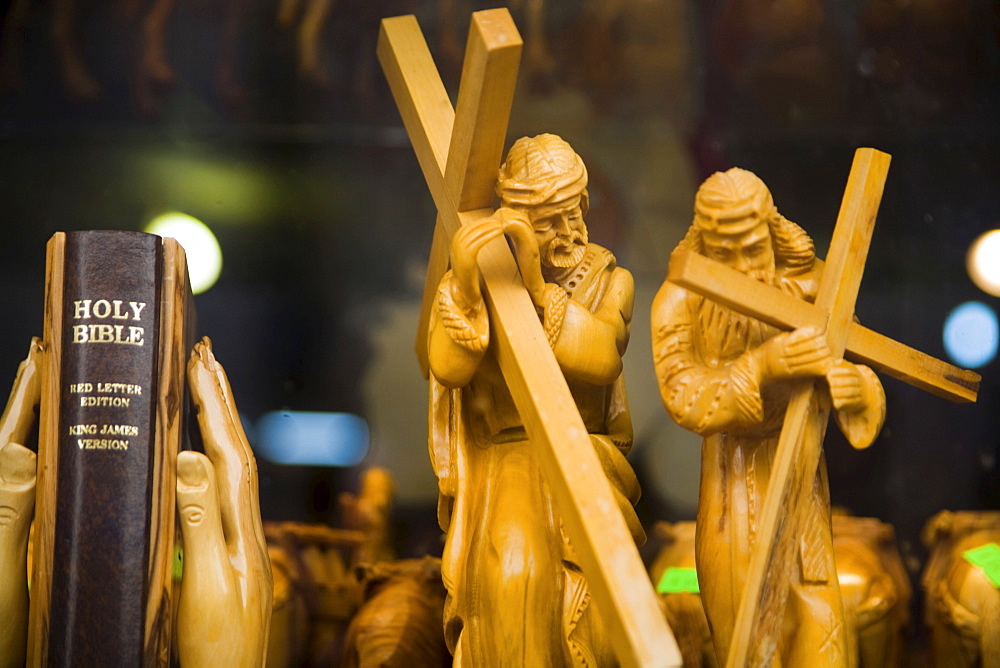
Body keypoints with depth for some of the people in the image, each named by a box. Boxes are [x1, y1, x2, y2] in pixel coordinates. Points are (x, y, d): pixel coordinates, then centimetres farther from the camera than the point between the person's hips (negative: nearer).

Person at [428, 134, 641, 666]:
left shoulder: (609, 280, 2)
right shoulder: (479, 276, -2)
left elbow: (602, 359, -18)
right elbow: (448, 368, -20)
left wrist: (538, 289, -30)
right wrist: (464, 289, -37)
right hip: (500, 459, -1)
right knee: (511, 574, -27)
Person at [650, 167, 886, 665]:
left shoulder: (810, 289, -7)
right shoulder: (680, 303, -10)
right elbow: (684, 399, -20)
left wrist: (856, 388, -32)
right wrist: (762, 366, -36)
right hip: (733, 488, -1)